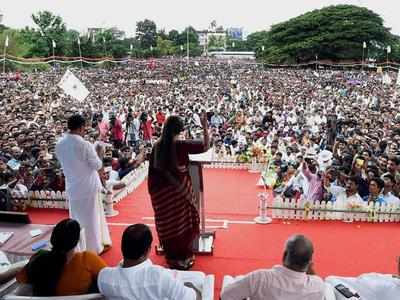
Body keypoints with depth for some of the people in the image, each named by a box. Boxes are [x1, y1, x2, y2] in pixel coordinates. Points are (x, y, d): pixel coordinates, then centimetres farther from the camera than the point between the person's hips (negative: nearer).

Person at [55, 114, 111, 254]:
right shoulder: (85, 145, -22)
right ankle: (94, 247, 27)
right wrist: (97, 154, 3)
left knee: (77, 217, 19)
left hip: (72, 187, 5)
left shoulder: (59, 145, -4)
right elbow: (97, 165, -14)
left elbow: (65, 163, 9)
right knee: (92, 217, 11)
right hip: (88, 186, -5)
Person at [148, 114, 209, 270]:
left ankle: (172, 257, 28)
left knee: (167, 224, 14)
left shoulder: (157, 147, -5)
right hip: (180, 190, -4)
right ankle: (183, 257, 22)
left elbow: (153, 171, 0)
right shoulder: (180, 145, -16)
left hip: (161, 192, 4)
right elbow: (205, 146, -15)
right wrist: (205, 126, -11)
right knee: (182, 222, 12)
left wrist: (154, 191, 11)